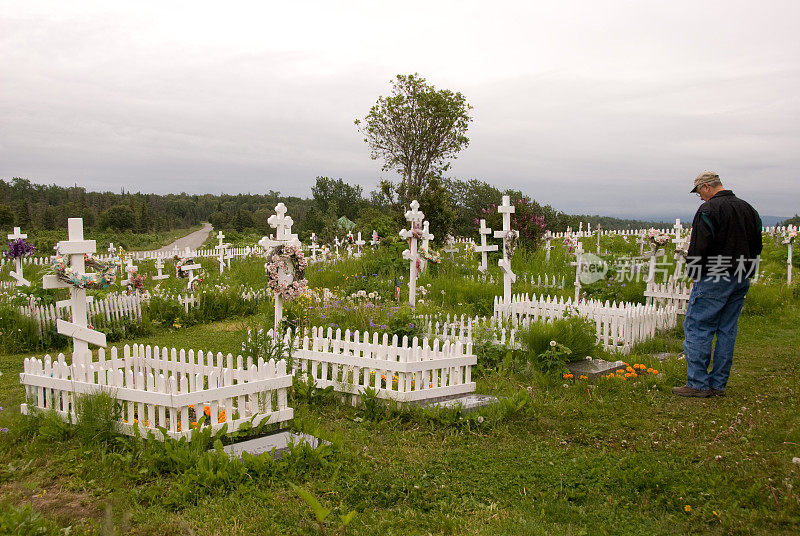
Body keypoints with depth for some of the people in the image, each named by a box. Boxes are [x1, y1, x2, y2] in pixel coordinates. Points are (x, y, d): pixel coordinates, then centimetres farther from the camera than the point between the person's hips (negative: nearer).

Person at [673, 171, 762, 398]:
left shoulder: (709, 209, -11)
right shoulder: (748, 209, 14)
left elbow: (699, 246, -17)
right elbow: (756, 246, 18)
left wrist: (692, 271, -4)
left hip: (713, 279, -8)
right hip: (741, 281, 8)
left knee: (697, 328, -2)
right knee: (727, 331, 11)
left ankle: (698, 384, -3)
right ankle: (718, 384, 16)